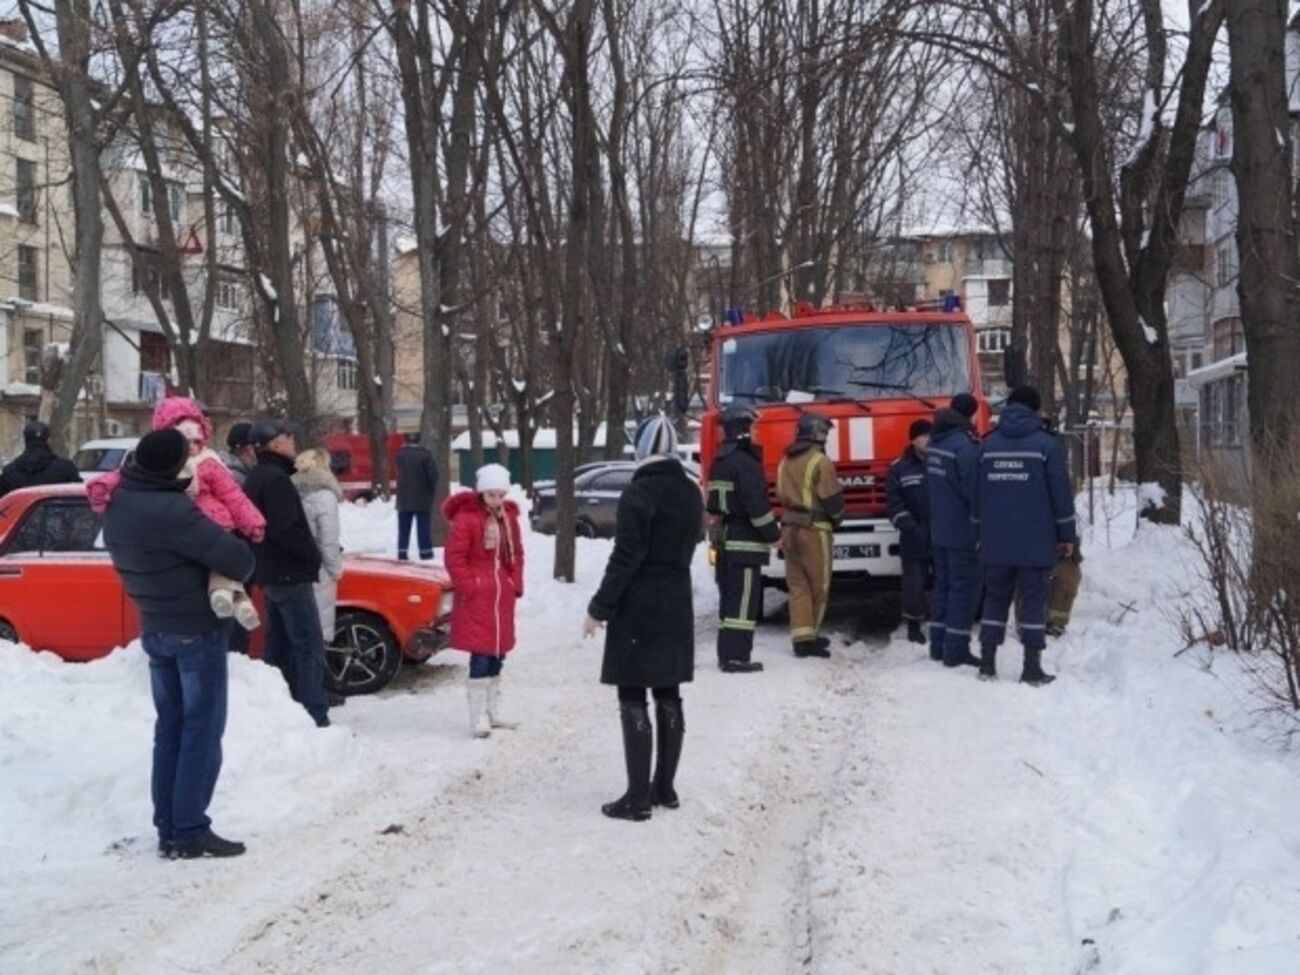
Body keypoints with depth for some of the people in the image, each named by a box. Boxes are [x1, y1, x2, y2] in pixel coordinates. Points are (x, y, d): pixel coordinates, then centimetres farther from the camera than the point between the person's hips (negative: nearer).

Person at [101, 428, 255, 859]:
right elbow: (238, 559, -25)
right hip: (197, 631, -8)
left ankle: (167, 828, 19)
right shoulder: (172, 510, -27)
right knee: (201, 731, 1)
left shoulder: (117, 503, -1)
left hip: (153, 629, 8)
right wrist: (235, 572, -3)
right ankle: (190, 832, 3)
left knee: (169, 728, 15)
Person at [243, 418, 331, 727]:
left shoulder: (256, 477, 14)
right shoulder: (275, 479, -18)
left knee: (280, 645, 15)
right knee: (309, 646, -9)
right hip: (290, 575, -10)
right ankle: (315, 714, -11)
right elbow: (287, 530, -25)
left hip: (271, 573, 10)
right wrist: (313, 555, -12)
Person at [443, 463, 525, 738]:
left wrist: (516, 584, 7)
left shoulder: (509, 517, 10)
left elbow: (517, 554, 17)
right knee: (480, 656, -8)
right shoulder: (465, 518, -12)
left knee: (498, 654, 13)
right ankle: (478, 718, -1)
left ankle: (493, 712, 25)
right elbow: (455, 558, -12)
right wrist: (469, 587, -14)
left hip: (503, 597, 7)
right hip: (475, 599, -7)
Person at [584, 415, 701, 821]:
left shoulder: (638, 493, -16)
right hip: (677, 603, 7)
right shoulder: (691, 493, 7)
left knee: (633, 699, -2)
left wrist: (599, 608, -12)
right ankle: (664, 787, 20)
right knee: (668, 696, 12)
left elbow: (625, 558, -17)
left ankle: (638, 797, -1)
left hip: (638, 605, -7)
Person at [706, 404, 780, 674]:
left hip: (723, 541, 9)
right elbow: (757, 505, -19)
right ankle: (736, 658, -9)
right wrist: (774, 535, -9)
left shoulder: (718, 463, 15)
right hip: (745, 543, -9)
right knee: (743, 601, -7)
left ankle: (726, 654, 17)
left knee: (729, 598, 13)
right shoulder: (745, 463, -15)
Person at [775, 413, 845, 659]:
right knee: (818, 585, 7)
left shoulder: (786, 461, 11)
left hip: (789, 528, 6)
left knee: (797, 585, 8)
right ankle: (810, 635, 14)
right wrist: (837, 517, 6)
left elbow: (782, 495, 13)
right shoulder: (820, 461, -12)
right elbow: (832, 498, -12)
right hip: (814, 530, -6)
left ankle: (801, 637, 4)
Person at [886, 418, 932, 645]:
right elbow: (894, 505, -2)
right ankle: (914, 625, 17)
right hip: (914, 540, -1)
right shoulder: (899, 469, 2)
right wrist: (912, 528, -12)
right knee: (915, 583, 4)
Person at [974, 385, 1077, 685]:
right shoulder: (1046, 444, -4)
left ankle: (988, 663, 12)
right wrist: (1066, 536, 2)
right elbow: (1061, 493, -5)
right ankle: (1032, 668, -1)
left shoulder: (988, 444, 7)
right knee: (1033, 600, 0)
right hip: (1036, 541, -4)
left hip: (995, 541, 4)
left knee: (995, 598, 12)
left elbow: (977, 492, 11)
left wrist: (981, 533, 18)